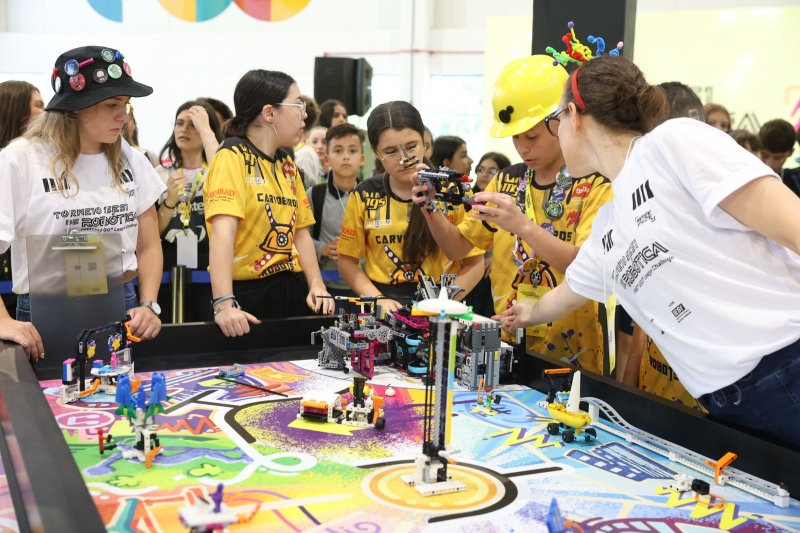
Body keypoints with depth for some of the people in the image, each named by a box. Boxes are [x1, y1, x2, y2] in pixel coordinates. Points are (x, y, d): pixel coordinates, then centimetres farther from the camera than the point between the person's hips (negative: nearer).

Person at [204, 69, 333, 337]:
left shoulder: (287, 164, 12)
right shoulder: (232, 157, -11)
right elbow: (223, 232, -24)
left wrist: (317, 285, 0)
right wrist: (224, 304, -34)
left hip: (291, 290, 7)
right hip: (246, 293, -7)